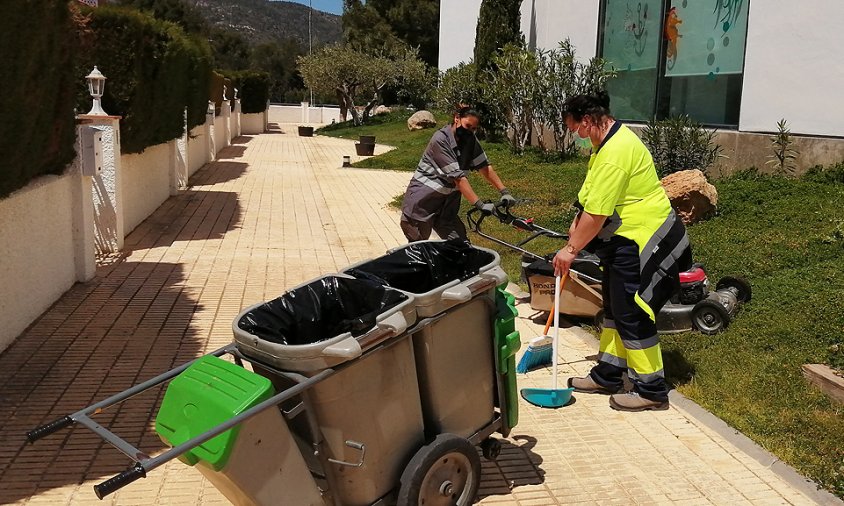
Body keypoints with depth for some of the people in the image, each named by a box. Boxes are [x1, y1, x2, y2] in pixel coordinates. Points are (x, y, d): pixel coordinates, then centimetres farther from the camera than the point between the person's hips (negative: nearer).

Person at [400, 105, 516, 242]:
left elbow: (485, 167, 1)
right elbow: (458, 177, -25)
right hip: (421, 204, -6)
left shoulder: (470, 140, -1)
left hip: (444, 207, 6)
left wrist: (504, 192, -10)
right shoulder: (440, 140, -21)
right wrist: (480, 205, -28)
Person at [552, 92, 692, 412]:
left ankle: (651, 391, 12)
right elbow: (593, 202, 20)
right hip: (625, 241, 11)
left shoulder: (614, 154, -26)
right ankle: (607, 375, 30)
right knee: (614, 307, 17)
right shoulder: (609, 138, 9)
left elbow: (596, 214, -24)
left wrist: (571, 249, -14)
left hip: (642, 243, -11)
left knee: (632, 315, -2)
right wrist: (577, 223, 10)